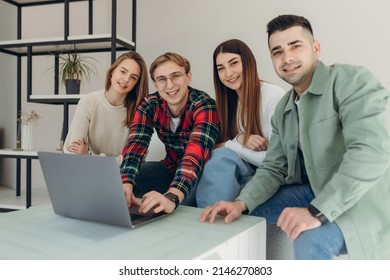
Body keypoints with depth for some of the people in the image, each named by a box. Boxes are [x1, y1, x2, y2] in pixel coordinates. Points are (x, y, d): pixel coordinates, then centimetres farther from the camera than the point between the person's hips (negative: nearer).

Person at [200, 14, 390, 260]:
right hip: (316, 193, 7)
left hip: (360, 201, -6)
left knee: (310, 240, -32)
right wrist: (241, 203, -14)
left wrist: (316, 211, -33)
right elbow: (274, 168, 3)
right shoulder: (283, 109, 8)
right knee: (242, 212, 3)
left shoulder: (352, 80, -15)